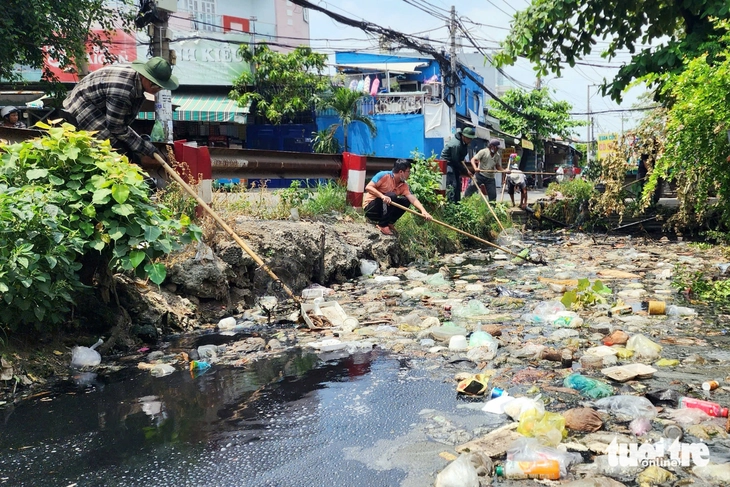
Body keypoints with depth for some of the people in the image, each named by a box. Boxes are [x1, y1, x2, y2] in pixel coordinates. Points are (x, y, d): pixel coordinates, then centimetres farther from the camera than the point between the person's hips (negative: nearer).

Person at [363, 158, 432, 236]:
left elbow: (412, 198, -15)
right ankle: (382, 225, -17)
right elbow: (368, 187, -23)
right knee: (391, 196, -29)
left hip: (383, 210, 6)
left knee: (406, 201, -9)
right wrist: (382, 196, -38)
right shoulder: (383, 175, -17)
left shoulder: (404, 185, -2)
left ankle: (389, 223, 1)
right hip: (370, 207, -6)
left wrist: (423, 211, -32)